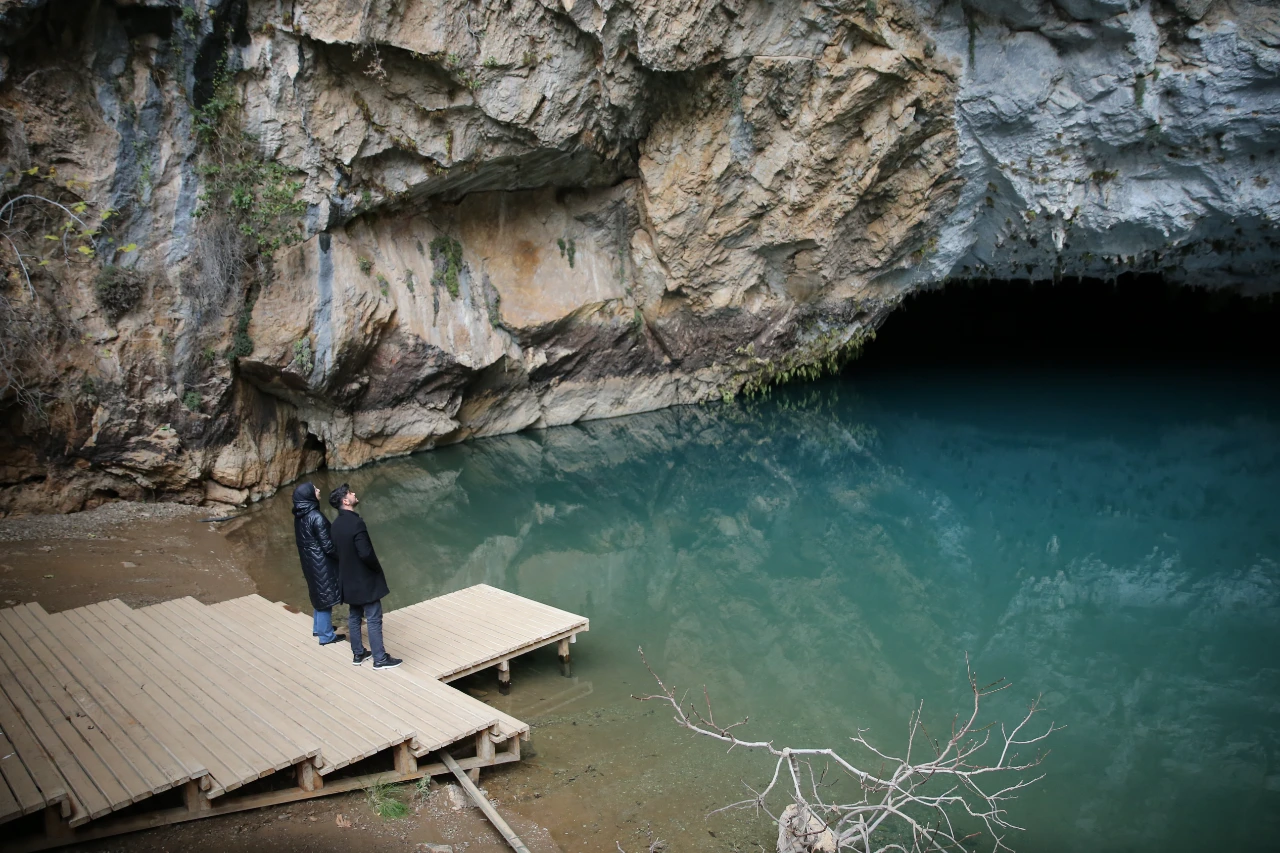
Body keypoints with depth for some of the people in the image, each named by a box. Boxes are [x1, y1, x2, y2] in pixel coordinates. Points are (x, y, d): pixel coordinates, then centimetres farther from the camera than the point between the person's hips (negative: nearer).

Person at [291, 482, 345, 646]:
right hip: (321, 562, -9)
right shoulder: (316, 517, -25)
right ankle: (326, 635, 14)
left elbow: (301, 540, 12)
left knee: (319, 594, 23)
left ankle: (318, 627, 37)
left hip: (309, 561, 9)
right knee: (325, 596, 4)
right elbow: (327, 545, -22)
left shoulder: (300, 516, 2)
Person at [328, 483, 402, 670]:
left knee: (354, 617, 18)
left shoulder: (337, 524, 3)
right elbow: (365, 553, -28)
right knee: (374, 620, -1)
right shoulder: (356, 523, -25)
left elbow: (337, 550, 12)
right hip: (364, 579, -9)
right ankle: (380, 659, 5)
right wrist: (377, 568, -11)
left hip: (348, 579, 9)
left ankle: (358, 654, 28)